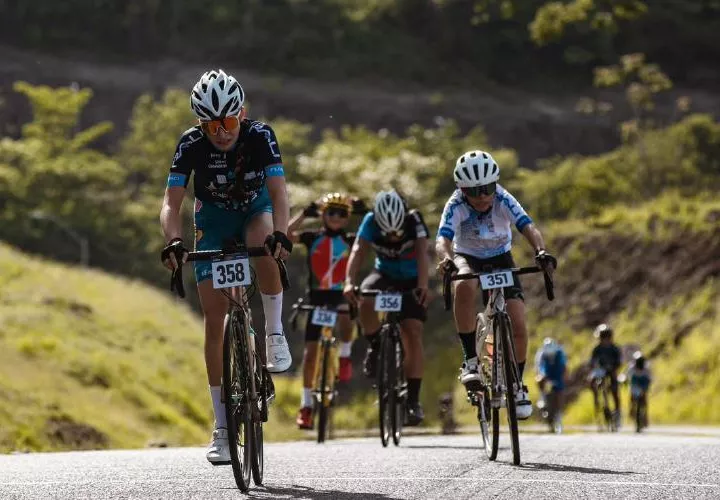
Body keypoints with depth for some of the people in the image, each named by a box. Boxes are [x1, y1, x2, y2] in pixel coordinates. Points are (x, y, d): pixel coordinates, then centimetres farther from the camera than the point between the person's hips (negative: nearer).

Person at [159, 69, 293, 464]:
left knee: (265, 245, -39)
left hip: (255, 208, -1)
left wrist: (280, 233, -54)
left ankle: (275, 334, -16)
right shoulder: (191, 144, -25)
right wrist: (173, 242, -48)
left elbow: (278, 193, -36)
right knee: (215, 318, -7)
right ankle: (222, 426, -1)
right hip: (213, 218, 1)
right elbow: (171, 203, -28)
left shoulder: (260, 136, -27)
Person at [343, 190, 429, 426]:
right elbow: (358, 251, -32)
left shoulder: (414, 221, -26)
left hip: (411, 280, -1)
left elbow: (422, 254, -38)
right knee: (365, 301, -33)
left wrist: (423, 285, -55)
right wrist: (349, 282, -50)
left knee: (412, 334, -16)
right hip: (384, 274, 1)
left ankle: (413, 400, -12)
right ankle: (375, 347, -6)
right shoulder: (371, 221, -22)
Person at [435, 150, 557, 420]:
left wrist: (541, 252, -58)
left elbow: (528, 228, -37)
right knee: (465, 286, -39)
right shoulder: (456, 205, -27)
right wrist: (446, 259, -63)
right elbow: (442, 239, -40)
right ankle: (470, 360, -29)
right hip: (467, 258, -1)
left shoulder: (503, 200, -24)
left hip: (500, 259, 1)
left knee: (518, 326, -12)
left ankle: (517, 385, 13)